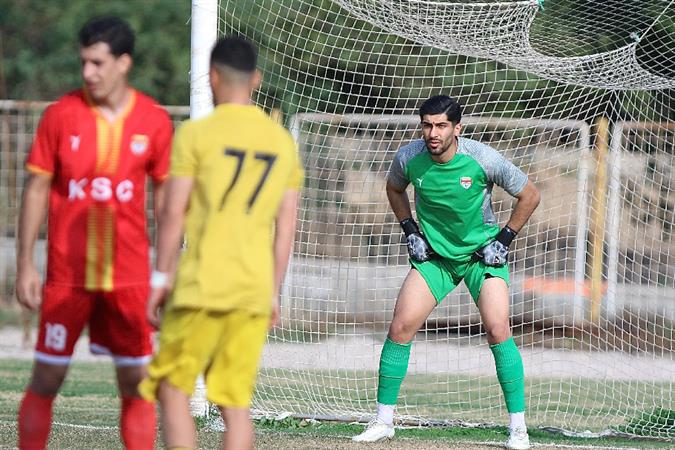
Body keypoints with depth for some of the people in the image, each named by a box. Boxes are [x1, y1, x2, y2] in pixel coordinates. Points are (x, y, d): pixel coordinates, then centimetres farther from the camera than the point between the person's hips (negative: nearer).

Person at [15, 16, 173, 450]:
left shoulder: (155, 121, 0)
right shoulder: (60, 115, -3)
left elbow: (166, 197, 8)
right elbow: (36, 190, 1)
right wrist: (26, 265, -3)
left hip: (130, 275, 1)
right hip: (67, 275, -1)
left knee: (137, 382, 2)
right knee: (47, 378, 2)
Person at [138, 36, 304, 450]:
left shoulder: (196, 135, -3)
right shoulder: (283, 142, 10)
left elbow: (174, 214, -5)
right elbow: (286, 228, 11)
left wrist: (161, 277, 3)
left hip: (203, 284, -4)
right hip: (255, 290, 4)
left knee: (173, 389, 5)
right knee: (236, 404, 6)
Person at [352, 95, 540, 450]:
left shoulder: (483, 160, -21)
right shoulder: (408, 157, -13)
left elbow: (530, 196, -6)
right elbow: (394, 189, 13)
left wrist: (504, 239, -8)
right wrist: (410, 231, 3)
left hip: (483, 253, -3)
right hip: (434, 255, 3)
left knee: (497, 329, -19)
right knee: (401, 327, -8)